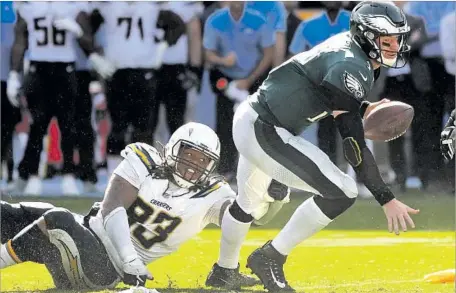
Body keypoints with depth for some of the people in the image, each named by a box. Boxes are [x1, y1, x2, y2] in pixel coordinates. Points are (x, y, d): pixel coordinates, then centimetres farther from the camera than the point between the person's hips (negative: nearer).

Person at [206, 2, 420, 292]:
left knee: (252, 202, 33)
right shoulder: (352, 67, -23)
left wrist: (363, 108, 5)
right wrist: (387, 199, -26)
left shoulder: (349, 44, 5)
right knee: (342, 192, -16)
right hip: (264, 133, -11)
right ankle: (270, 259, -5)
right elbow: (354, 146, -26)